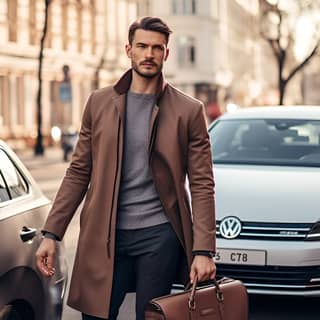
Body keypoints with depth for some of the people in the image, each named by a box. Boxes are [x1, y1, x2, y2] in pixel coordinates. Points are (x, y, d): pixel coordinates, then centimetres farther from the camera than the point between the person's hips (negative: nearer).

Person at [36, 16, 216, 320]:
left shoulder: (188, 111, 0)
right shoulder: (99, 103, 6)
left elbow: (202, 185, -2)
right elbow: (78, 172, 8)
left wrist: (203, 250, -11)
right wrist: (51, 233, 1)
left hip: (159, 237, -1)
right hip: (104, 236, 2)